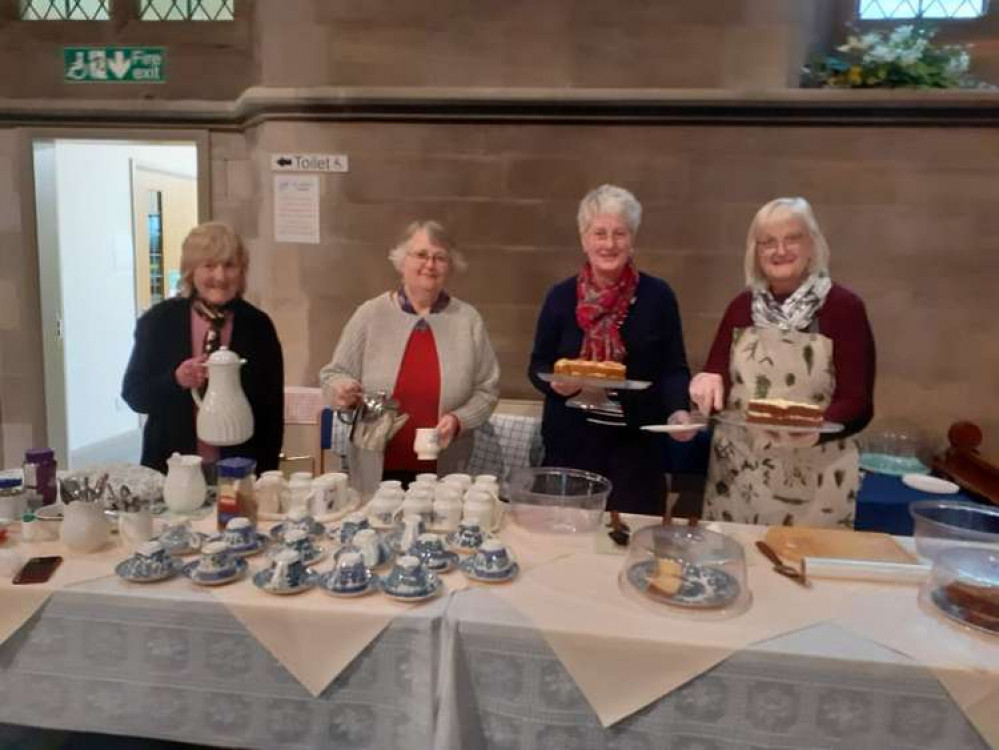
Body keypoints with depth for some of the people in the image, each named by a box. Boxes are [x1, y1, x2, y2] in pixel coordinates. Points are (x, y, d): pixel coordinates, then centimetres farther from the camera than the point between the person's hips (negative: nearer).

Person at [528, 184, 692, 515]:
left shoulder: (658, 295, 0)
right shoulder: (561, 296, 2)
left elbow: (673, 369, 2)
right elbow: (538, 366, 6)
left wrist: (678, 410, -16)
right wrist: (557, 384, -15)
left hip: (637, 445, 0)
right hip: (570, 443, 1)